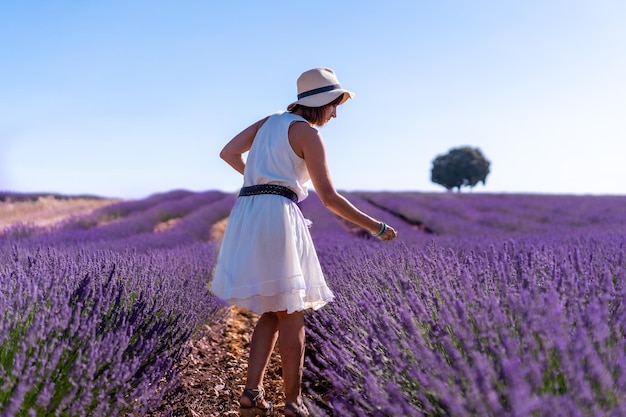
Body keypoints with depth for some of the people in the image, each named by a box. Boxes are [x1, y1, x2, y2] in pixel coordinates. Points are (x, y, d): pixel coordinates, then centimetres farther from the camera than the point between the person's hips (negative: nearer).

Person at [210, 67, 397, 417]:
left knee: (273, 312, 15)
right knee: (292, 314, 3)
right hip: (278, 217, -7)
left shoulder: (270, 121, 21)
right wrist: (376, 226, 1)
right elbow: (329, 197, -5)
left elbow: (228, 153, 16)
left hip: (248, 218, 8)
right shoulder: (308, 133, -1)